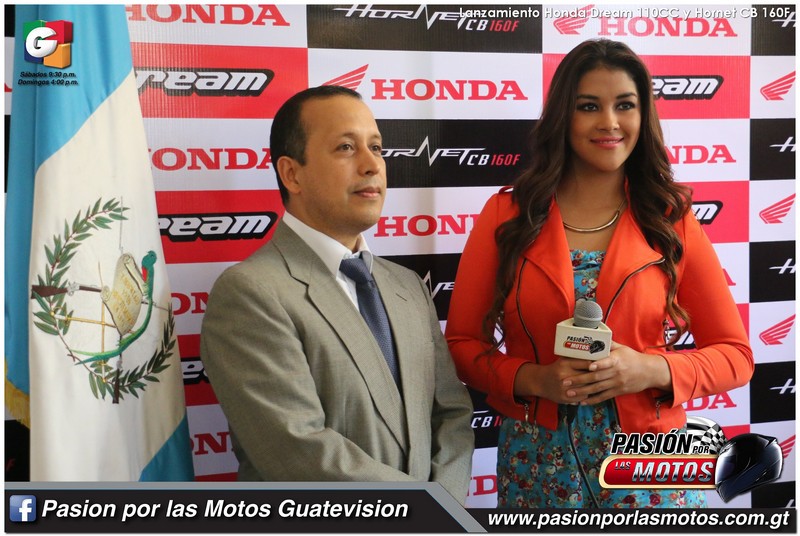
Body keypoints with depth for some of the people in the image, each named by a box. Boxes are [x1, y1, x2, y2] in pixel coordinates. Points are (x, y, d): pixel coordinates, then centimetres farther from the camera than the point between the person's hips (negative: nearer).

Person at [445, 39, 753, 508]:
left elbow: (735, 356, 2)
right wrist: (535, 379, -17)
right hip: (537, 468, 0)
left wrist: (653, 370, -16)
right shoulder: (508, 215, -2)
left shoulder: (671, 219, -1)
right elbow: (462, 343, 0)